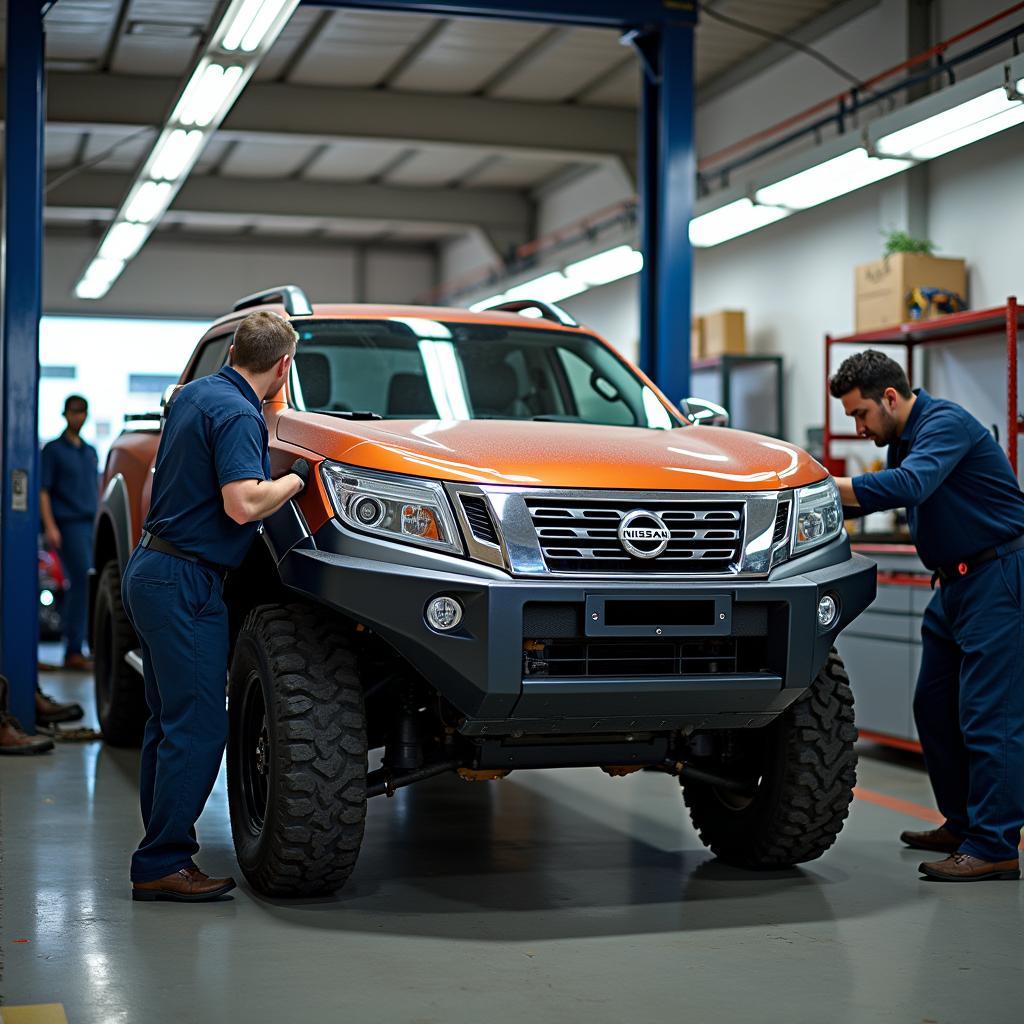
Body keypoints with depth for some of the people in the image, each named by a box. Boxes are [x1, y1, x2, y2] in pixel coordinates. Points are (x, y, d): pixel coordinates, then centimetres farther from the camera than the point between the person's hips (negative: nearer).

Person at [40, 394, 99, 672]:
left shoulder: (91, 452, 22)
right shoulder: (53, 449, 4)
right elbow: (43, 491, -2)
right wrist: (50, 526, -12)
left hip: (92, 524, 6)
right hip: (69, 524, -6)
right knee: (83, 581, -15)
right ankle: (73, 651, -13)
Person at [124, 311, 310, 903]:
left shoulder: (194, 394, 12)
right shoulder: (237, 415, -17)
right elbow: (243, 504, -27)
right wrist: (297, 478, -11)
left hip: (152, 569, 10)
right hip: (185, 582, -10)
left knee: (170, 722, 14)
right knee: (197, 727, -6)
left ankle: (163, 853, 20)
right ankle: (161, 865, -3)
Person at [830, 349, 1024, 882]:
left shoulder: (945, 424, -18)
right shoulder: (904, 437, 13)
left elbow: (909, 485, -35)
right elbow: (886, 491, 24)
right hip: (955, 580, 10)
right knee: (934, 707, 12)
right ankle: (962, 825, 23)